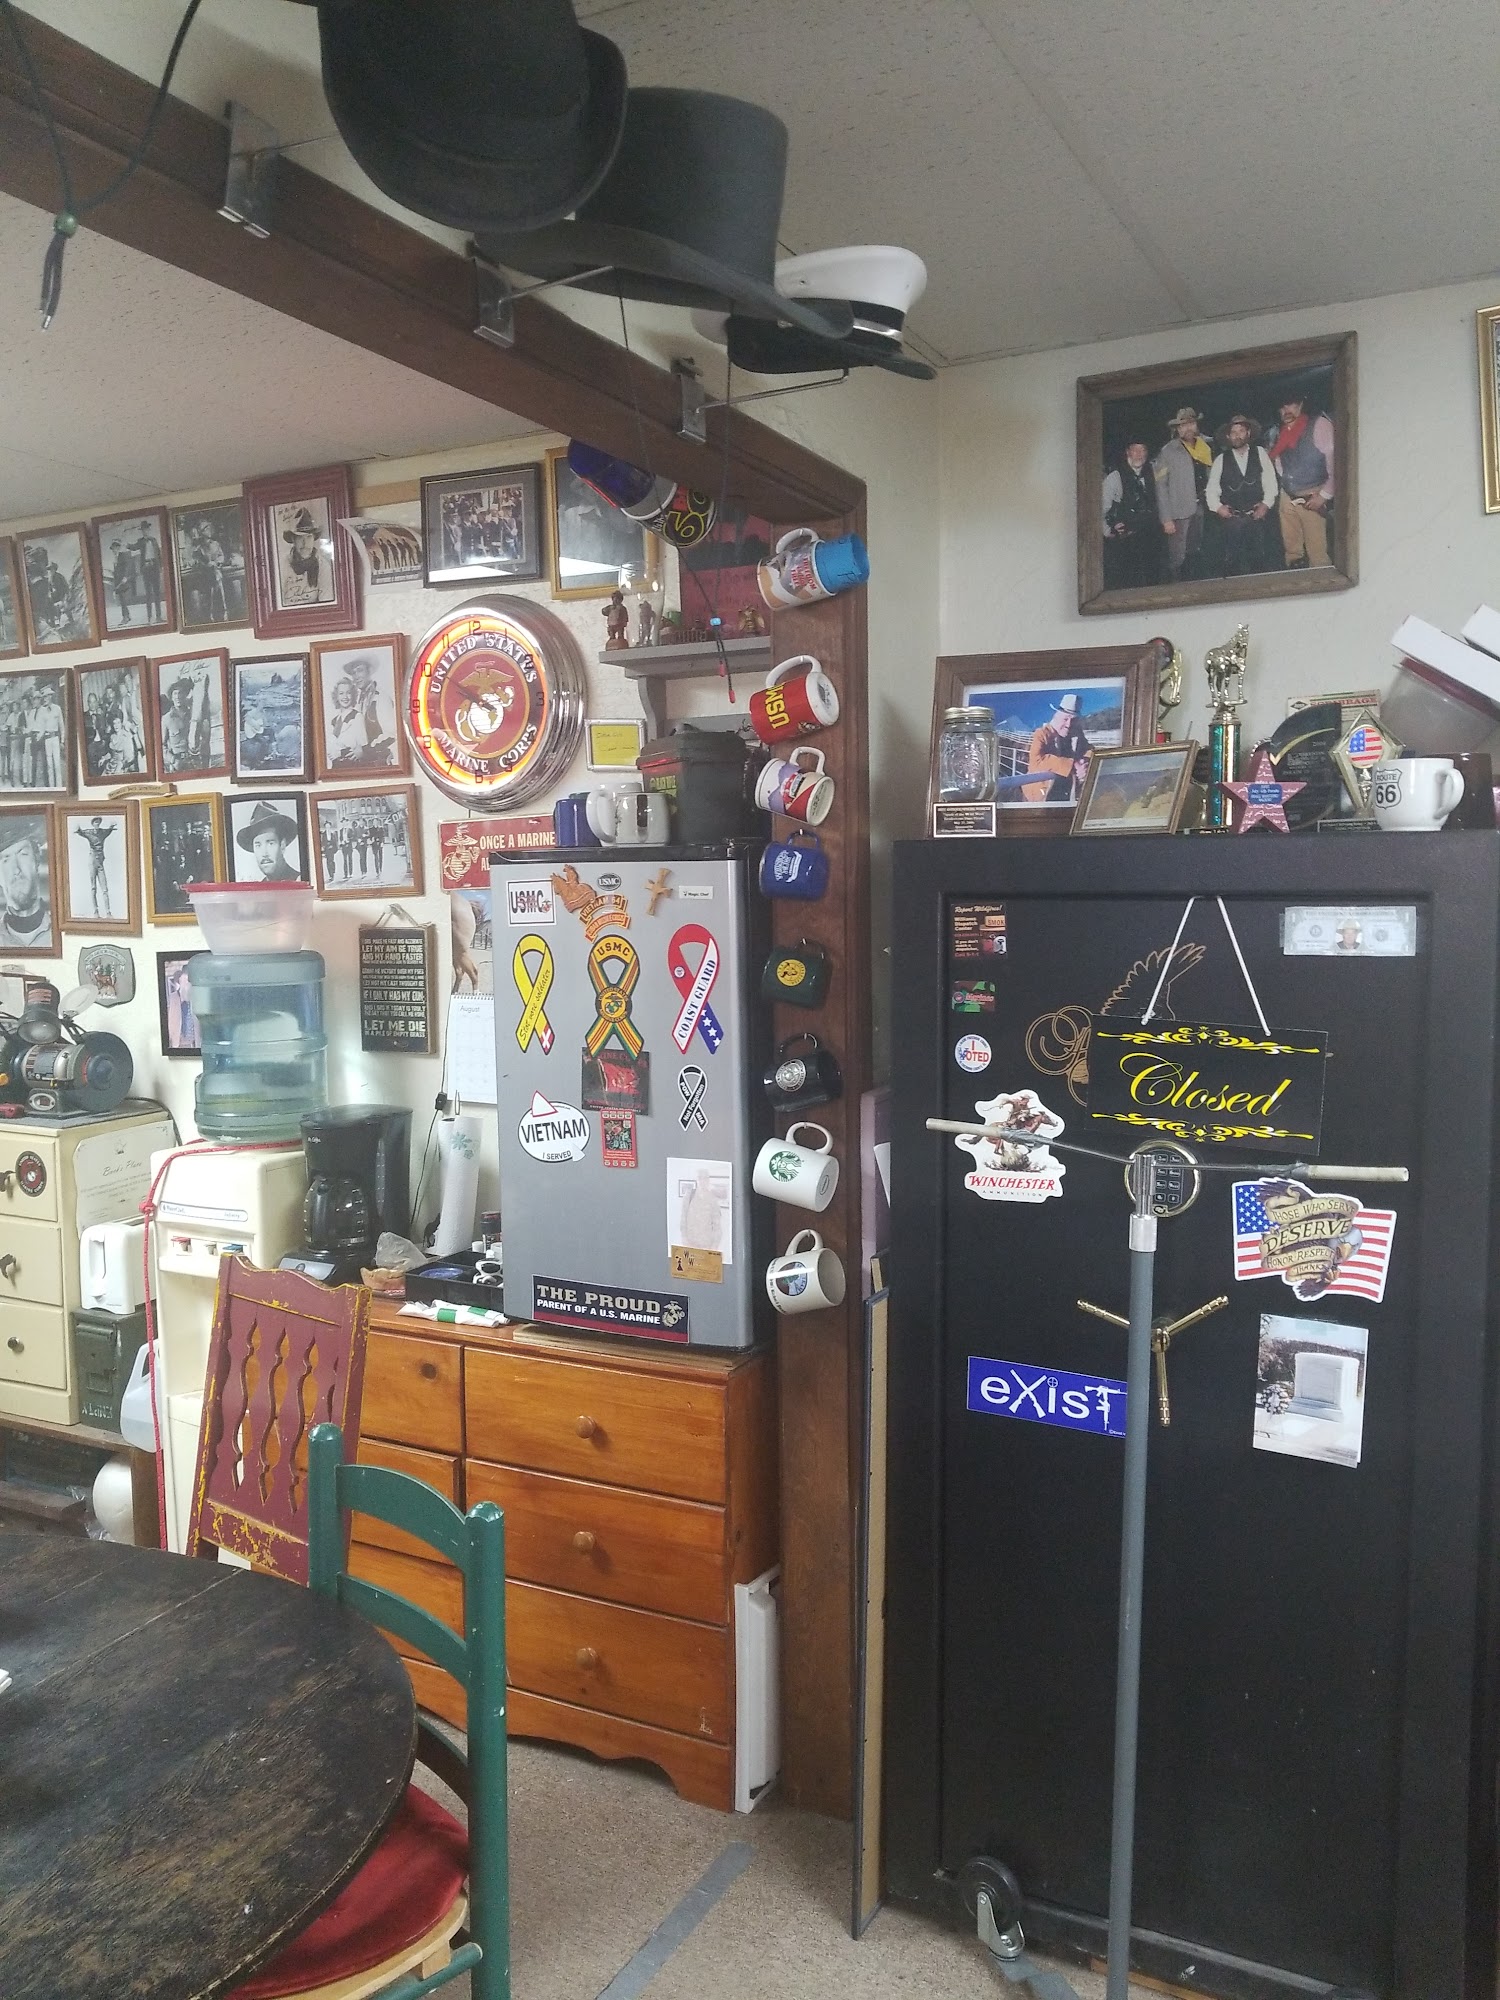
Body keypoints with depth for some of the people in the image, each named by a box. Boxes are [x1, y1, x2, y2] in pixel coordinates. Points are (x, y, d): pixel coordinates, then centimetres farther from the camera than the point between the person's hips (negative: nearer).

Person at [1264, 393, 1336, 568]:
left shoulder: (1318, 425, -8)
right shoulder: (1277, 432, 9)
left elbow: (1334, 461, -12)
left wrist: (1324, 495, -15)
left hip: (1311, 499, -5)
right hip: (1286, 499, 6)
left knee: (1317, 552, -8)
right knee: (1291, 551, 10)